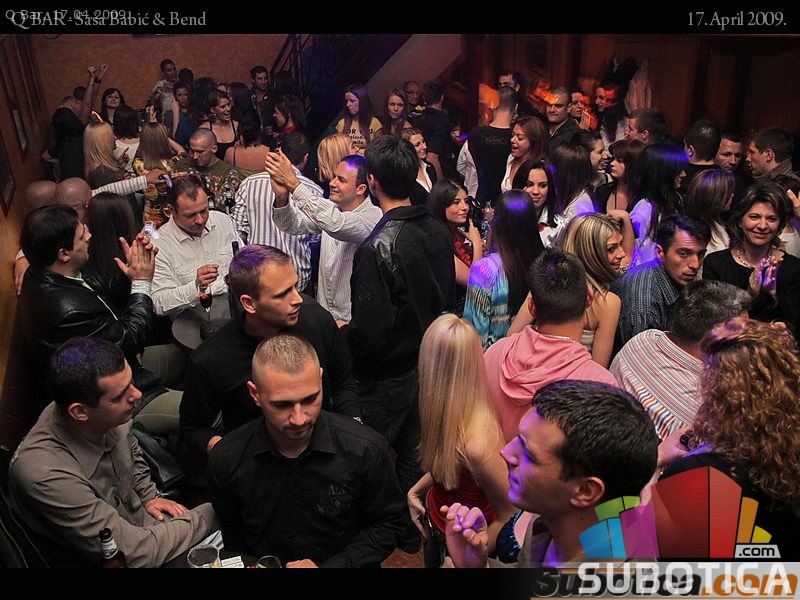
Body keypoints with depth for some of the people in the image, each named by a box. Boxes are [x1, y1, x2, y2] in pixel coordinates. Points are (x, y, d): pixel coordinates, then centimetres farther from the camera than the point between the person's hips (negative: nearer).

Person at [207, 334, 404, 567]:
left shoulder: (366, 450, -16)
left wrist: (330, 566, -12)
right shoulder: (226, 460, -10)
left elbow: (387, 524, -3)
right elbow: (233, 540, 5)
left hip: (340, 564, -1)